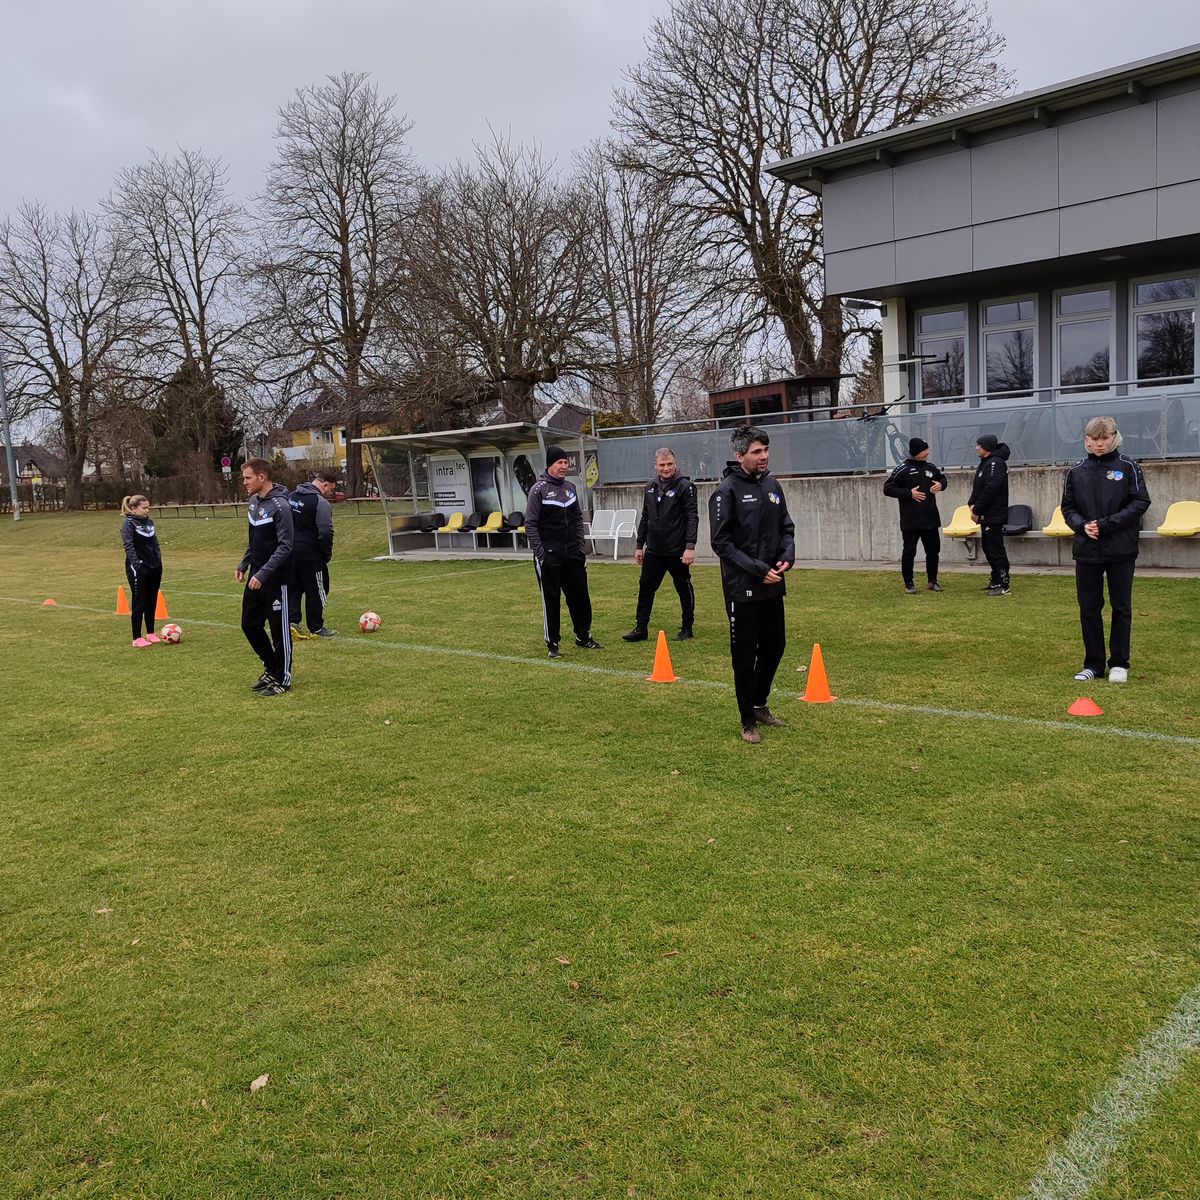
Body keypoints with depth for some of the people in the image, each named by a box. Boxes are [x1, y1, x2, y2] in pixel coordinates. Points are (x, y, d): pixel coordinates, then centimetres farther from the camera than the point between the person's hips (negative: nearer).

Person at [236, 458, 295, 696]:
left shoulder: (280, 506, -17)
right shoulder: (253, 502, 9)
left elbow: (285, 546, -21)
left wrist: (263, 574, -25)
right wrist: (243, 565, 12)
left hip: (276, 579, -8)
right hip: (256, 576, 8)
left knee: (280, 630, 2)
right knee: (250, 625, 13)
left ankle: (282, 679, 15)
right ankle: (271, 668, 30)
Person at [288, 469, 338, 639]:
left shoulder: (292, 496, 11)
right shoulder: (320, 503, -16)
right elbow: (325, 533, -19)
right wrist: (328, 554, -6)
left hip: (290, 551, 7)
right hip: (310, 554, -7)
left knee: (293, 588, 15)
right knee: (317, 591, 5)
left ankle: (292, 621, 2)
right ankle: (316, 628, 13)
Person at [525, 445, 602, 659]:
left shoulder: (570, 488, 10)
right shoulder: (539, 489, -9)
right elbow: (530, 524, -10)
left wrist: (581, 545, 9)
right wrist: (539, 552, -14)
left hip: (572, 553, 6)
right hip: (549, 555, -6)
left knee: (580, 595, 10)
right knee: (551, 599, 1)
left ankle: (583, 637, 24)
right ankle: (552, 644, 9)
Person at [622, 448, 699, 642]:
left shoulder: (685, 486, -8)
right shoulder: (650, 487, 10)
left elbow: (692, 518, -14)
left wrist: (690, 546, -21)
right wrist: (640, 545, 15)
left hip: (677, 551, -5)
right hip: (653, 550, 5)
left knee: (684, 589, 7)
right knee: (645, 588, 6)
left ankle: (687, 628, 19)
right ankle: (641, 628, 13)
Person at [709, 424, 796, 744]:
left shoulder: (772, 485, 8)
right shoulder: (727, 490, -11)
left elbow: (786, 528, 15)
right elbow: (721, 542, -13)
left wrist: (787, 557, -5)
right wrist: (758, 570, -18)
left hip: (773, 586, 6)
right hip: (742, 588, -6)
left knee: (774, 647, 15)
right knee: (745, 656, 3)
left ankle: (760, 704, 36)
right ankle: (748, 721, 17)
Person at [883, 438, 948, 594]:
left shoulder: (930, 467, 8)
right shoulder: (903, 469, -8)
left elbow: (942, 478, 25)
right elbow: (888, 489, -10)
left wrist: (941, 484, 1)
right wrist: (909, 493, -17)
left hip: (931, 518, 5)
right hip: (911, 521, -5)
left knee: (933, 550, 10)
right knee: (909, 552, 1)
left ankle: (933, 580, 24)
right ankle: (908, 583, 11)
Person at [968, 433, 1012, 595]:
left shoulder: (996, 463, -15)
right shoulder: (985, 463, 16)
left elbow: (990, 489, -23)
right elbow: (978, 488, 18)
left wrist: (977, 510, -17)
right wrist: (972, 504, 1)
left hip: (994, 515, -10)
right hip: (987, 515, 10)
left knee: (996, 550, -9)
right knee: (988, 548, 16)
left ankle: (1004, 585, -6)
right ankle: (996, 580, 26)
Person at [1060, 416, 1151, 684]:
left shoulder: (1128, 467, -1)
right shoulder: (1076, 472, 6)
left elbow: (1140, 502, -6)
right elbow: (1068, 507, 9)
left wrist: (1108, 524, -15)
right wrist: (1082, 525, -11)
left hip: (1121, 550, -2)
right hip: (1086, 551, 2)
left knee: (1121, 607, 5)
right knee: (1089, 609, 6)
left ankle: (1119, 664, 15)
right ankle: (1093, 664, 17)